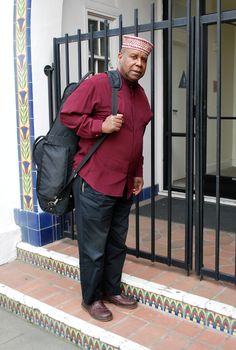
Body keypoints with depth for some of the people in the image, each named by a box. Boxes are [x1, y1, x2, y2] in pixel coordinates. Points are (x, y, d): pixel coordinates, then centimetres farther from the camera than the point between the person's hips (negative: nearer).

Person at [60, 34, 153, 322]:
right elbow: (67, 115, -10)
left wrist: (138, 174, 17)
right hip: (94, 183, -7)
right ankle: (91, 298, 23)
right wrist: (100, 126, -20)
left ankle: (112, 290, 35)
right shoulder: (97, 84, -10)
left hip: (125, 185, 8)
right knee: (94, 247, 4)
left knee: (117, 243, 18)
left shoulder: (140, 94, 14)